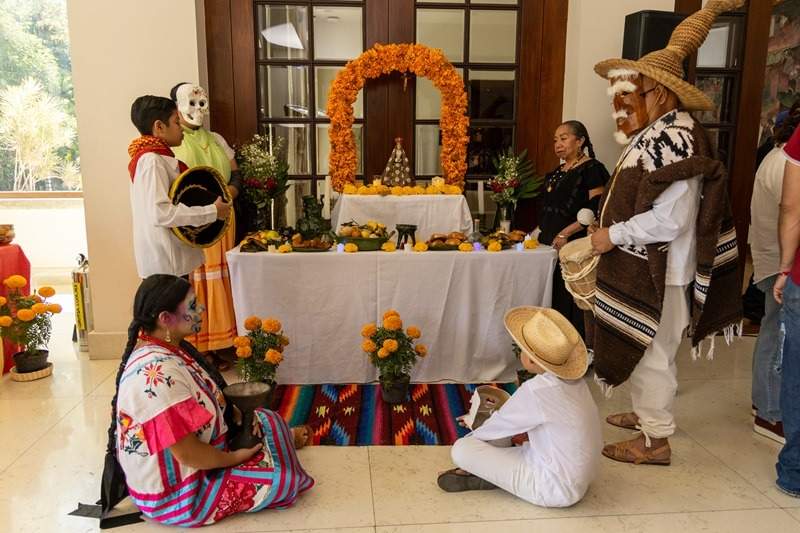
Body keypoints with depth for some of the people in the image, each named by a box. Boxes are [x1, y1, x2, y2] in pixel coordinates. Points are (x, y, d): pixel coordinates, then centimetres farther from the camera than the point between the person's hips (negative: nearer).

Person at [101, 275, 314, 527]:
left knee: (263, 420, 11)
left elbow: (195, 405, 11)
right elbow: (188, 453, -29)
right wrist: (233, 457, -13)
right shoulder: (160, 374, -34)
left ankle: (283, 436, 41)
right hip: (176, 492, -9)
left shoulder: (162, 350, -4)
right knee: (280, 476, -8)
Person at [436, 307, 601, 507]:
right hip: (580, 478, 9)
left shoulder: (536, 391, -25)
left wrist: (469, 438, 9)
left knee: (461, 449, -17)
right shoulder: (575, 380, -5)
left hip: (555, 490, -9)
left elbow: (498, 425, -8)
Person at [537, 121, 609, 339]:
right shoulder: (556, 173, 19)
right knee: (554, 304, 9)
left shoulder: (591, 169, -7)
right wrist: (539, 232, 13)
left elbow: (596, 211, -16)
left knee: (571, 305, -6)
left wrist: (566, 233, -20)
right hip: (551, 247, 8)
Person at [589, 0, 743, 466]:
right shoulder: (655, 136, 9)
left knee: (653, 354, 2)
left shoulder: (674, 142, -20)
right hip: (643, 270, 10)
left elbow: (669, 220, -26)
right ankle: (647, 413, 37)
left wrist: (613, 235, -18)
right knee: (646, 350, 21)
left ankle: (656, 441, 15)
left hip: (659, 274, -10)